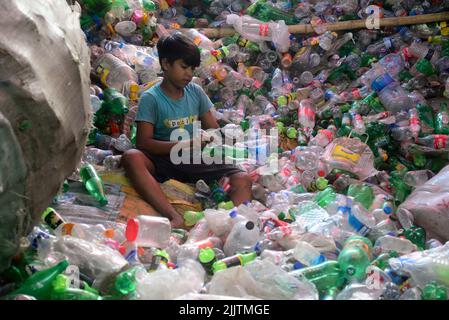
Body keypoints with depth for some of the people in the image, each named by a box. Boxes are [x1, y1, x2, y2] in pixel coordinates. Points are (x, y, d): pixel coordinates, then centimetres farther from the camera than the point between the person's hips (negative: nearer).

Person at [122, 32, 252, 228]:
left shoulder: (196, 92, 9)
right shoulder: (151, 98, -3)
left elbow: (214, 130, 13)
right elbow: (143, 142, -11)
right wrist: (183, 145, -22)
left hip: (194, 160, 3)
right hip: (162, 160, -3)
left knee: (243, 180, -19)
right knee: (131, 157, -35)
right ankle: (175, 217, -47)